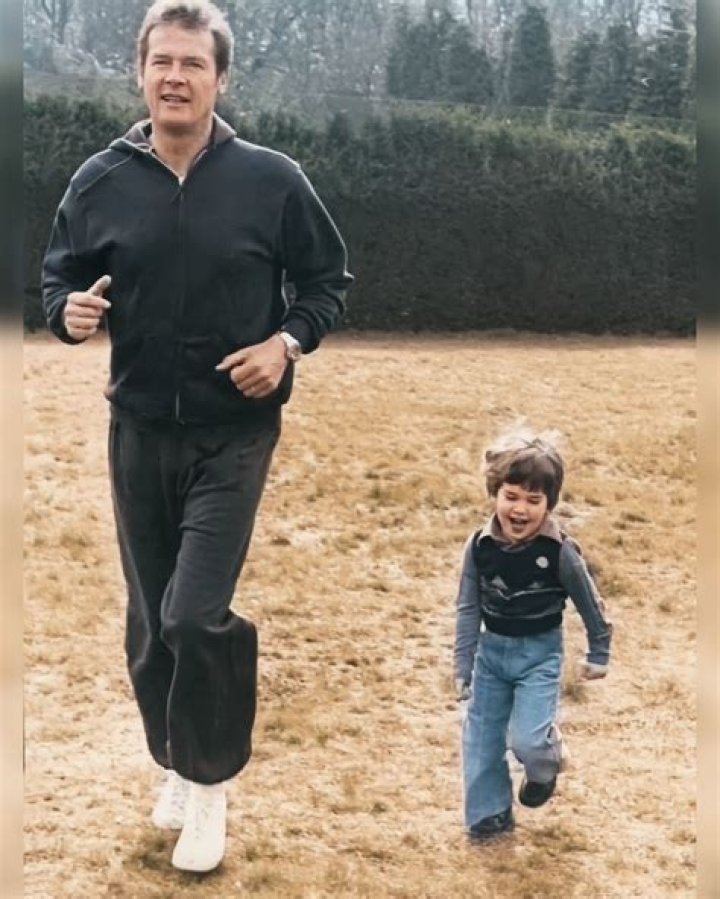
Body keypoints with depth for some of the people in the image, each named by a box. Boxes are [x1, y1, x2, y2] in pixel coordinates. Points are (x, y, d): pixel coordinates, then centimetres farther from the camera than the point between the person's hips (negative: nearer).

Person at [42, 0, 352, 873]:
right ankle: (176, 764, 34)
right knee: (150, 623, 12)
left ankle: (209, 782, 9)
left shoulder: (271, 179, -6)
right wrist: (71, 310, -13)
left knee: (196, 614, -13)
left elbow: (327, 279, 4)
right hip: (138, 431, 3)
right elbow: (58, 278, 9)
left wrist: (287, 343, -13)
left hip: (234, 433, -3)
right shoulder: (100, 180, -1)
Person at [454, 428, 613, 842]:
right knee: (481, 736, 8)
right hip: (491, 650, 4)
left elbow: (589, 603, -5)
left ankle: (546, 764, 23)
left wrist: (599, 654, 5)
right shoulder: (480, 545, -12)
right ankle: (490, 814, 26)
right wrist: (463, 666, -2)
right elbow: (469, 608, -3)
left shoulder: (560, 551, -20)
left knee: (527, 739, -13)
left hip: (540, 654, -3)